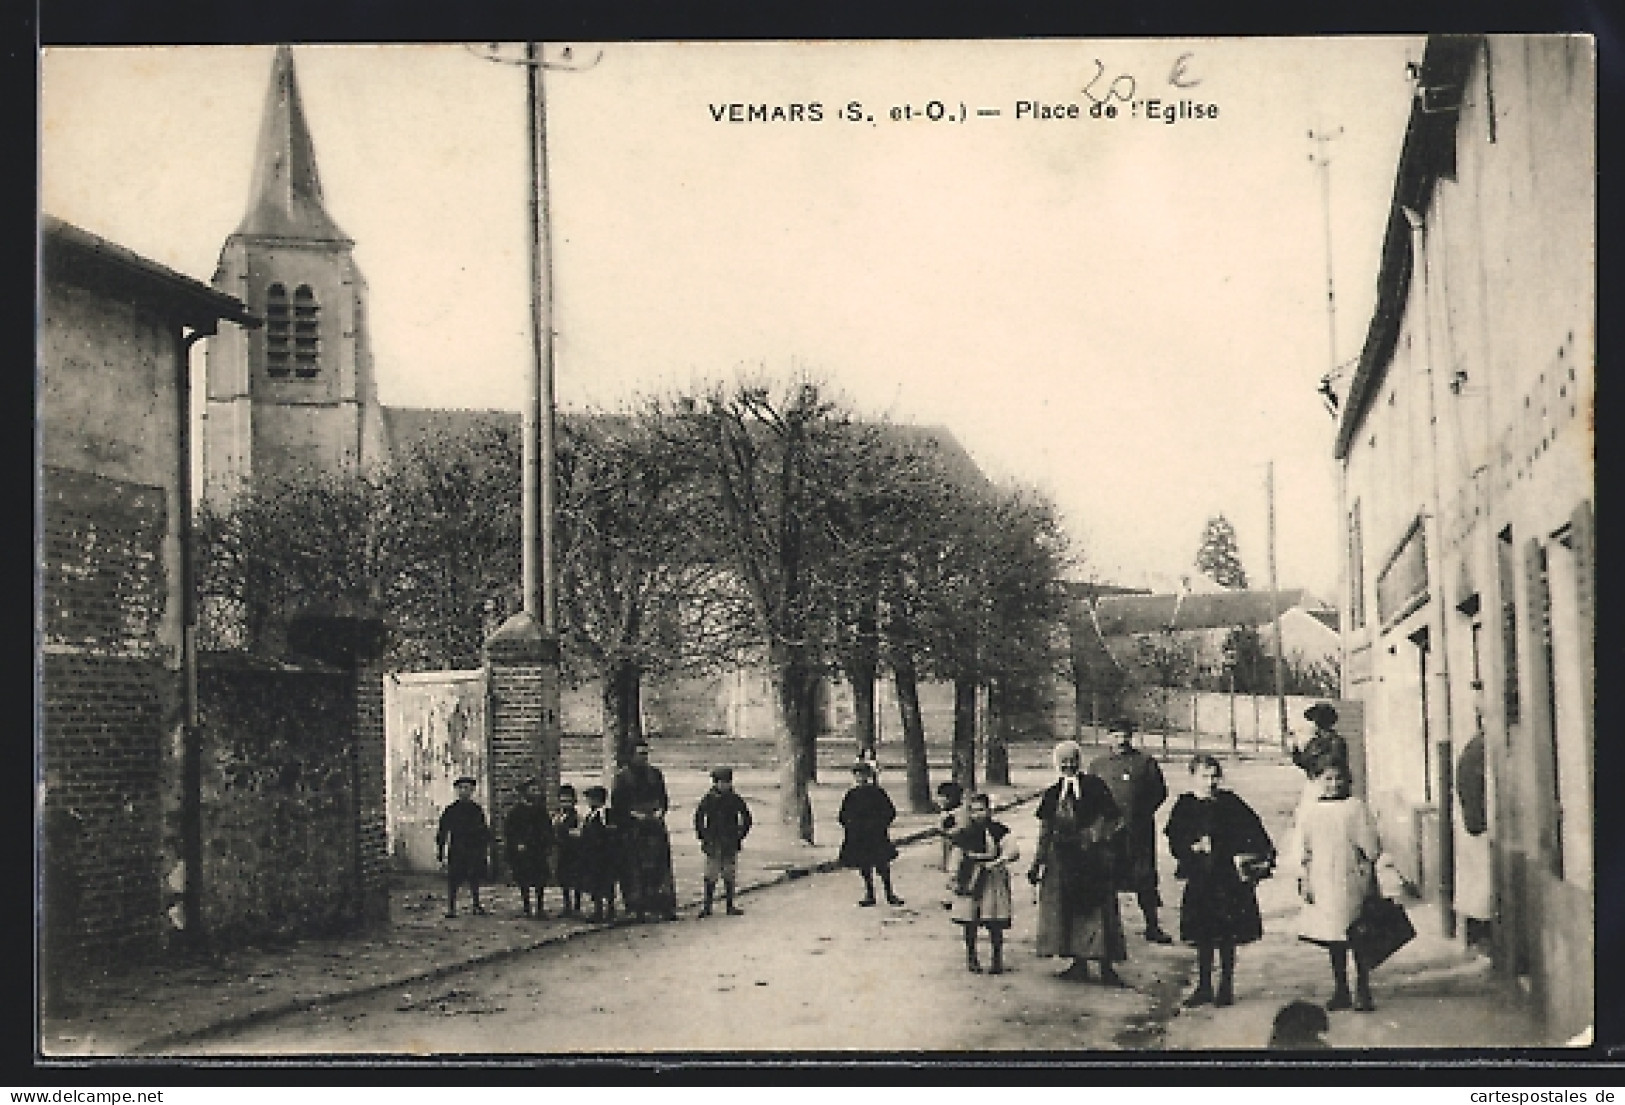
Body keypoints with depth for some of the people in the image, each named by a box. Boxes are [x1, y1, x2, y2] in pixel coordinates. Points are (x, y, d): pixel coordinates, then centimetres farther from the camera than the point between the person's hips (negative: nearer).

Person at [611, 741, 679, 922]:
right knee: (636, 868, -3)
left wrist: (660, 811, -1)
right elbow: (616, 803, -1)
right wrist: (633, 814, -12)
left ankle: (666, 908, -3)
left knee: (660, 865, -3)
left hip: (655, 825, 3)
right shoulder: (622, 776, 1)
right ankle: (639, 909, 2)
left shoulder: (655, 773, 13)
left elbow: (663, 798, 17)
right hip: (632, 828, -3)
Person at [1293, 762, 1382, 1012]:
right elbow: (1304, 850, 11)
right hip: (1323, 885, 3)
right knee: (1333, 940, 8)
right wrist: (1303, 881, 5)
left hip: (1352, 881, -3)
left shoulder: (1356, 808, -1)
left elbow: (1370, 847, 0)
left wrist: (1369, 879, -2)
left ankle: (1363, 991, 7)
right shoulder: (1311, 812, 7)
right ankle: (1341, 991, 16)